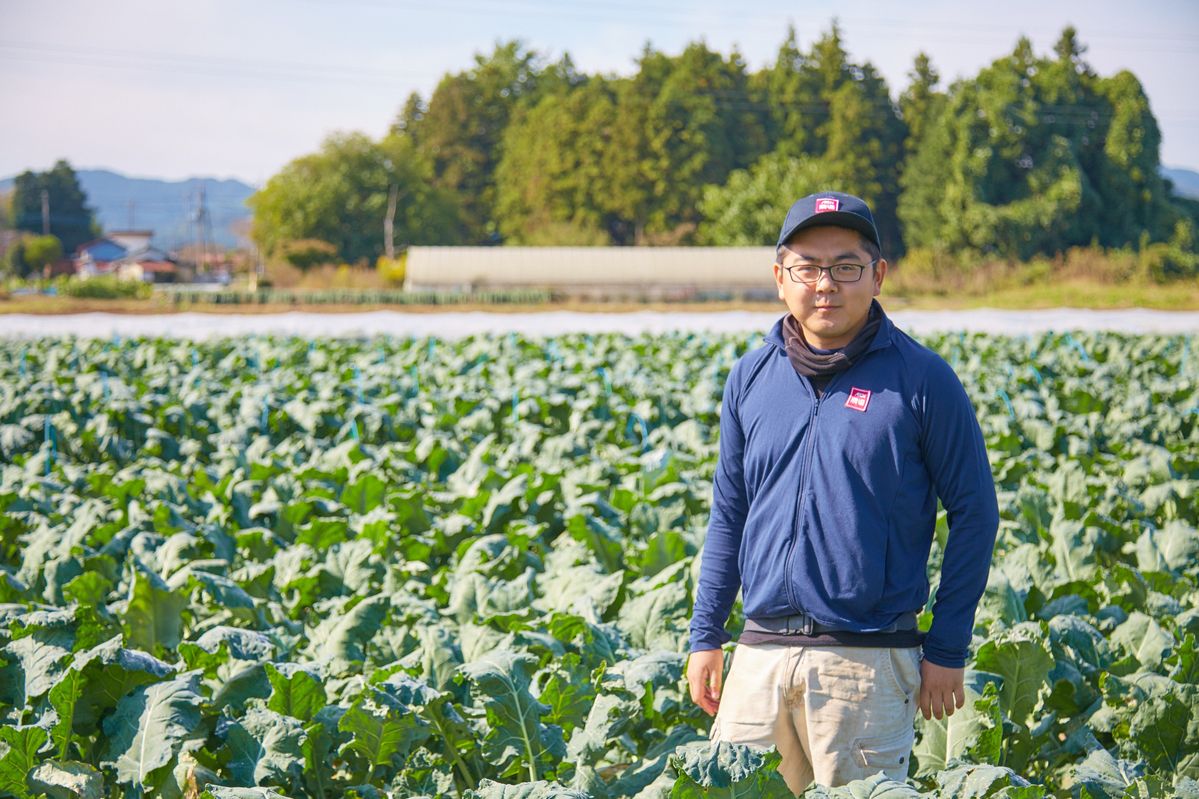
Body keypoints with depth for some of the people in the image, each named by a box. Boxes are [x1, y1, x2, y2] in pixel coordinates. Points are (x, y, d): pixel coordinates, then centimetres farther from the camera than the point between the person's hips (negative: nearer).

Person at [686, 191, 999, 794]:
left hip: (868, 659, -4)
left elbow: (974, 514, 0)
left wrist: (947, 652, -2)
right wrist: (705, 636, 12)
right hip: (760, 653, 4)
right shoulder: (751, 378, 9)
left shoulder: (922, 380, -3)